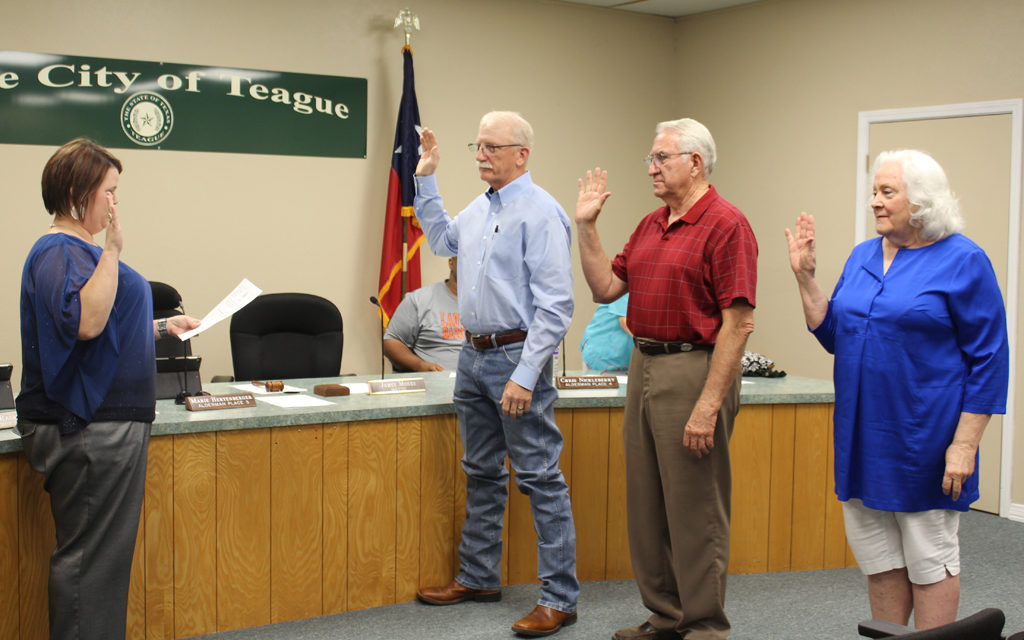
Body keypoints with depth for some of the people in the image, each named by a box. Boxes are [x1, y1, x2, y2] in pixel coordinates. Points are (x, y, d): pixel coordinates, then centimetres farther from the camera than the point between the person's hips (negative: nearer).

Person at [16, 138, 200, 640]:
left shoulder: (81, 249, 17)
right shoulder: (58, 252, -15)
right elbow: (85, 321, -31)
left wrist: (161, 327, 22)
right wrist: (111, 250, -27)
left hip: (109, 424, 11)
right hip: (87, 433, -11)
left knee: (103, 551, 15)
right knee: (88, 553, -4)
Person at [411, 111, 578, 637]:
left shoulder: (540, 212, -14)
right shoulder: (479, 209, 12)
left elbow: (555, 305, -20)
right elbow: (442, 239, 35)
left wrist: (525, 376, -23)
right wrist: (425, 181, 26)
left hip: (516, 356, -9)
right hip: (473, 355, 9)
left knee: (540, 478, -4)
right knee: (481, 474, 18)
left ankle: (558, 598, 3)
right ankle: (478, 577, 31)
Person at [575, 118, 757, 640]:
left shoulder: (725, 224, -12)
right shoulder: (650, 225, 15)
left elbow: (738, 322, -17)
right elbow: (605, 287, 14)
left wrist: (709, 405, -21)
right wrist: (586, 226, 5)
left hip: (694, 370, -9)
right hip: (644, 365, 9)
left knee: (695, 508, 0)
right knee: (646, 504, 13)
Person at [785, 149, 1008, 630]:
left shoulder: (962, 261, -9)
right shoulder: (863, 256, 9)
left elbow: (988, 359, -10)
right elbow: (834, 335, 12)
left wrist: (964, 445, -15)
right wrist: (805, 276, 1)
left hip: (923, 437, -6)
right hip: (863, 435, 6)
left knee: (929, 560, 5)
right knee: (879, 557, 13)